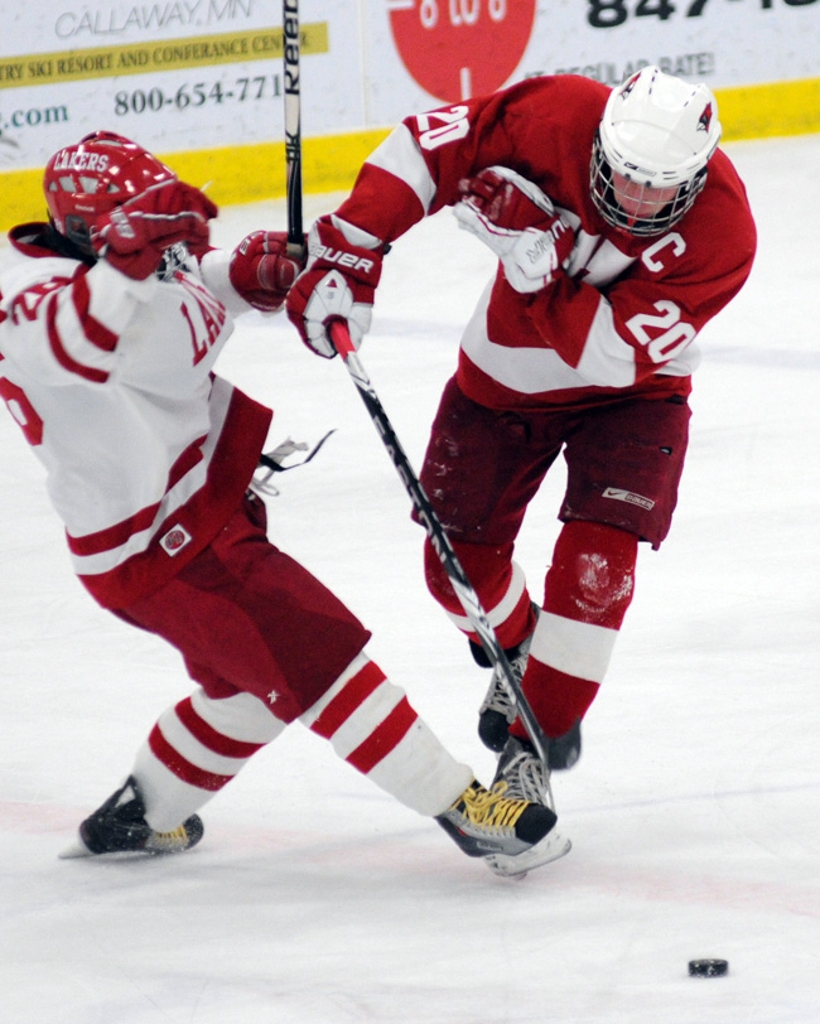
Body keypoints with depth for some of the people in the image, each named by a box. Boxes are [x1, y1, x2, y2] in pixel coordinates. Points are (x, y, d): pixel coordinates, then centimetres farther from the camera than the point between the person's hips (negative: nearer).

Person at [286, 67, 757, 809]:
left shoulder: (721, 231, -32)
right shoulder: (556, 116, -30)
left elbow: (613, 354, -36)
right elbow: (427, 145, -23)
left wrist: (539, 258, -46)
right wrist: (348, 254, -32)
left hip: (630, 389, -2)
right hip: (506, 376, 2)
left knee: (596, 560, -18)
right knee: (461, 563, 7)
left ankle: (535, 747, -4)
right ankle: (515, 653, 41)